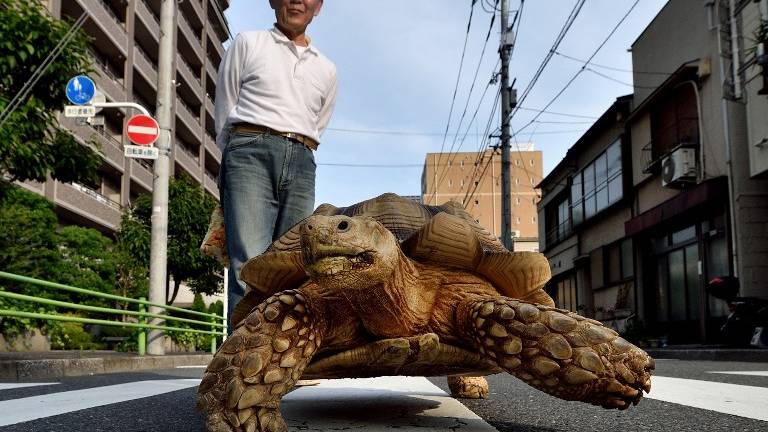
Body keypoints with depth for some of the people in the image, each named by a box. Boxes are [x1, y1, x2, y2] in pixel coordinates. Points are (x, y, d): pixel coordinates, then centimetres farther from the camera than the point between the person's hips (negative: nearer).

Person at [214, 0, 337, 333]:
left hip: (301, 165, 4)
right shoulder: (247, 44, 14)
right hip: (251, 153, -3)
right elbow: (223, 115, 15)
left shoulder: (327, 70, 22)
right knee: (251, 266, -20)